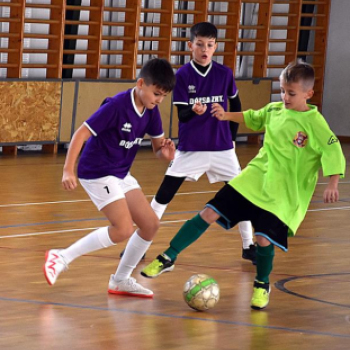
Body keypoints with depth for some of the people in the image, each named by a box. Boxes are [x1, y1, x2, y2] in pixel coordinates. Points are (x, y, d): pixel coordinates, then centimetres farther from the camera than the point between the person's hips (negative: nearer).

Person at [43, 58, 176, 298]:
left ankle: (121, 280, 19)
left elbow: (158, 146, 6)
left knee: (151, 224, 5)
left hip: (121, 174, 8)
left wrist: (165, 152, -19)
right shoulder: (117, 106, -23)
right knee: (123, 230, -17)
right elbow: (82, 133, -23)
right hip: (97, 172, -8)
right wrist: (68, 170, -29)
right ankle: (62, 258, -7)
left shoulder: (151, 111, -1)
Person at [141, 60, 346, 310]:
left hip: (285, 192, -5)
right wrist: (226, 116, 18)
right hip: (255, 177, 5)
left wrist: (332, 184, -26)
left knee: (264, 238, -15)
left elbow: (333, 153, -16)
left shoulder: (315, 123, -13)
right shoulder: (274, 110, 5)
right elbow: (253, 118, 26)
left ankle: (262, 285, 16)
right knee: (210, 213, -1)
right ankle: (168, 258, 10)